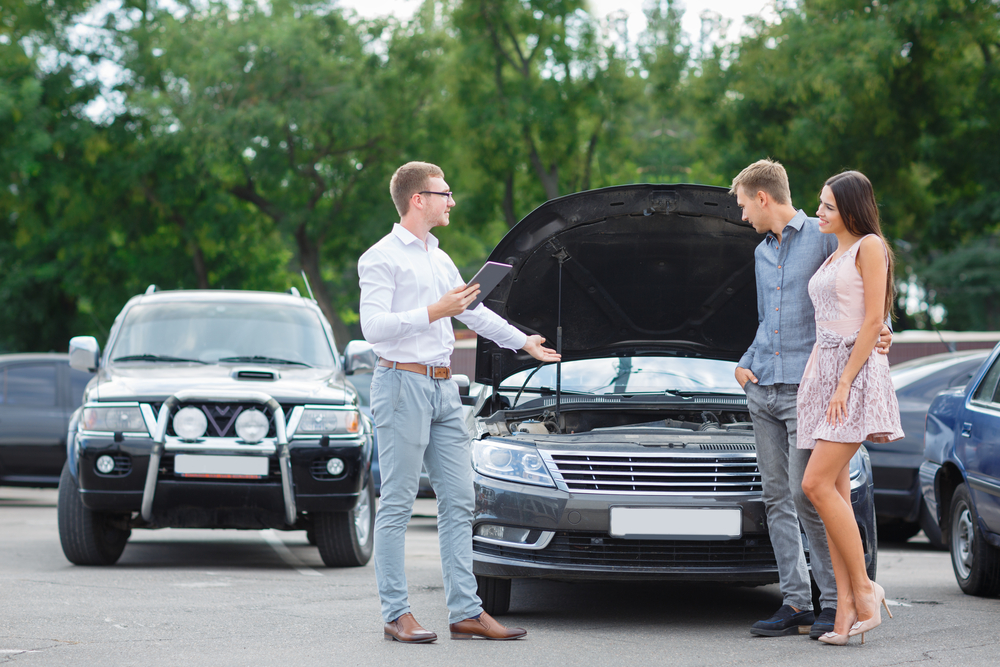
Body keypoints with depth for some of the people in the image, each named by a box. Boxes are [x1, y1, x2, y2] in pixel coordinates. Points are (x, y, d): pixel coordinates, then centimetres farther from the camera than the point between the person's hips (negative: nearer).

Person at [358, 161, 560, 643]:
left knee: (458, 500, 5)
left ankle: (466, 612, 7)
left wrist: (524, 342, 41)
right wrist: (434, 312, -21)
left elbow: (474, 311, 33)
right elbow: (373, 325, -17)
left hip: (444, 387, 8)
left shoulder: (440, 259, 20)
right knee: (397, 504, -6)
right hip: (403, 385, -8)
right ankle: (396, 615, -3)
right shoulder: (382, 258, -6)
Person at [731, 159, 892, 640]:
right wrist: (744, 363, 14)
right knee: (777, 497, 4)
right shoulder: (761, 253, 21)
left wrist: (881, 333, -20)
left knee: (805, 494, -12)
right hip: (762, 388, 7)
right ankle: (796, 603, 7)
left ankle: (836, 601, -4)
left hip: (806, 388, -7)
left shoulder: (824, 239, -2)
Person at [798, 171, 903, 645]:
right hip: (823, 372, 9)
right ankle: (847, 607, 0)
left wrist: (844, 382, -18)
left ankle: (865, 590, -11)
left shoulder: (869, 247, -5)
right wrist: (809, 375, 14)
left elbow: (873, 320, -12)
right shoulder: (832, 257, 22)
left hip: (856, 373, -9)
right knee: (835, 491, 2)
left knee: (818, 484, -17)